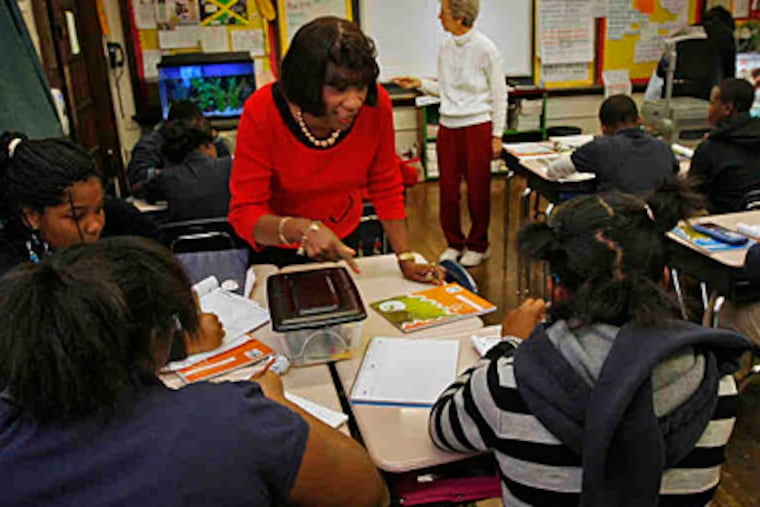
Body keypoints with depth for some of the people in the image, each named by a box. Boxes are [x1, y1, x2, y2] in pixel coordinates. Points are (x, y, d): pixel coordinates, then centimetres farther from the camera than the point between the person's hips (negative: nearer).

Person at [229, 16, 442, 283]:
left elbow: (386, 188, -10)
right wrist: (301, 229, -46)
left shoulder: (376, 104, -23)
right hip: (277, 250, -2)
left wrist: (406, 260, -16)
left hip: (342, 239, 3)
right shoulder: (262, 112, -29)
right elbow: (245, 213, -27)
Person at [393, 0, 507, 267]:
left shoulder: (485, 49, -9)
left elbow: (499, 95, -4)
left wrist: (497, 135, -6)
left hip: (477, 127, -5)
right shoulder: (445, 47, 7)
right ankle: (454, 243, 21)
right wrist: (420, 84, 4)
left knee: (477, 190, 3)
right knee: (448, 189, 5)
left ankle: (478, 245, 20)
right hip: (448, 127, 5)